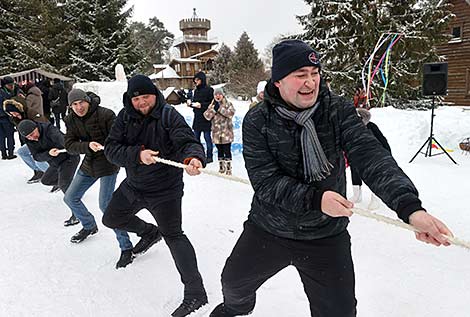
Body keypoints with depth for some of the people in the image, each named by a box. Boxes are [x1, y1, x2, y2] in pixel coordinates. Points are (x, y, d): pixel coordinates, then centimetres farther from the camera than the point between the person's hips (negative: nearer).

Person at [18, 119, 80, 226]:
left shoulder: (48, 129, -24)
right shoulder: (29, 141, -3)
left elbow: (60, 138, -45)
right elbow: (37, 157, -10)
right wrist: (49, 153, -32)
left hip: (69, 157, -9)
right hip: (56, 163, 9)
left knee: (63, 184, -24)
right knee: (46, 180, 23)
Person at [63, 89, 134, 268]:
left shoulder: (105, 115, -18)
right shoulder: (71, 120, 0)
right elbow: (69, 146, -8)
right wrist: (87, 145, -26)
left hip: (107, 163, -7)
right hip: (88, 164, 8)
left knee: (105, 205, -17)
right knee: (70, 198, 17)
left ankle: (126, 247, -7)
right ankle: (89, 226, 43)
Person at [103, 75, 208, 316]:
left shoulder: (169, 115, -17)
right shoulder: (125, 116, -5)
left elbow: (187, 142, -28)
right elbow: (111, 148, -12)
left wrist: (193, 158, -52)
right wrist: (138, 154, -30)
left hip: (165, 189, -6)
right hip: (133, 185, 7)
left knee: (173, 236, -7)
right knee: (111, 219, 24)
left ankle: (195, 293, 3)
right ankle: (149, 233, 49)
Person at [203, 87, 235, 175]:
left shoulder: (228, 104, 0)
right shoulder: (212, 105, 9)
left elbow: (231, 113, -17)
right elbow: (207, 116, -3)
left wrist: (220, 108, -19)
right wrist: (214, 108, -15)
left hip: (226, 132, -3)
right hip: (216, 132, 3)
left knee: (227, 151, -2)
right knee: (220, 151, 14)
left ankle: (228, 168, 8)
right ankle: (221, 168, 25)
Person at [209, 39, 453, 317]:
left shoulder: (338, 111, -12)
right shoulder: (257, 121, -14)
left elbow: (371, 156, -24)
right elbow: (265, 180, -20)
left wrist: (410, 206, -40)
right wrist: (315, 199, -34)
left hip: (326, 236, 0)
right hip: (267, 230, 1)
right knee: (234, 282, 21)